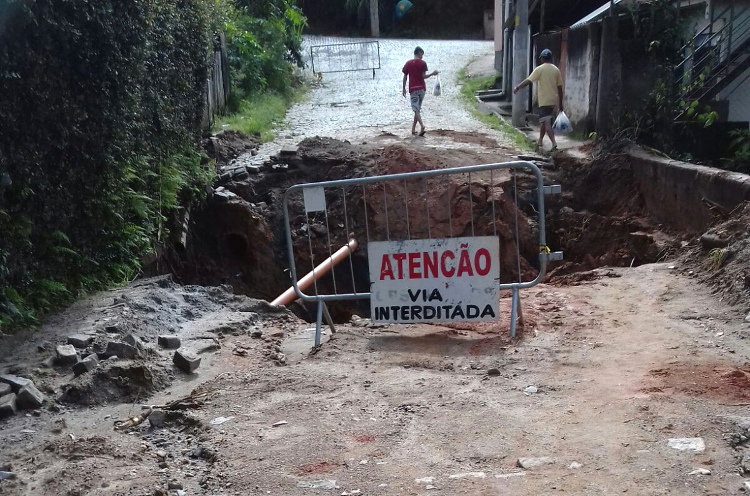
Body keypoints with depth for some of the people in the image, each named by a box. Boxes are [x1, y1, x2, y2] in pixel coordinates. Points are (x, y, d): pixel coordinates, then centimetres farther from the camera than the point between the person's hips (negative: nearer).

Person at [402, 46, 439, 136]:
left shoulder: (408, 64, 3)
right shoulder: (423, 63, -3)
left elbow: (405, 77, 4)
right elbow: (423, 76, -8)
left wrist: (404, 88, 12)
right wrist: (432, 74, 5)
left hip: (413, 89, 0)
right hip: (422, 88, 0)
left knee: (416, 109, -6)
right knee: (418, 108, 13)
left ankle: (422, 125, -27)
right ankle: (413, 128, 16)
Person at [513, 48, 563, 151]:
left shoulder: (540, 69, -9)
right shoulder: (556, 70, 7)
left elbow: (528, 81, -15)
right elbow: (560, 88, 8)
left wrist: (517, 88, -6)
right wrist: (560, 103, 13)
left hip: (545, 100, -6)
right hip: (553, 100, 6)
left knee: (546, 123, -8)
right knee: (544, 120, 20)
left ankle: (554, 142, -23)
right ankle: (540, 140, 30)